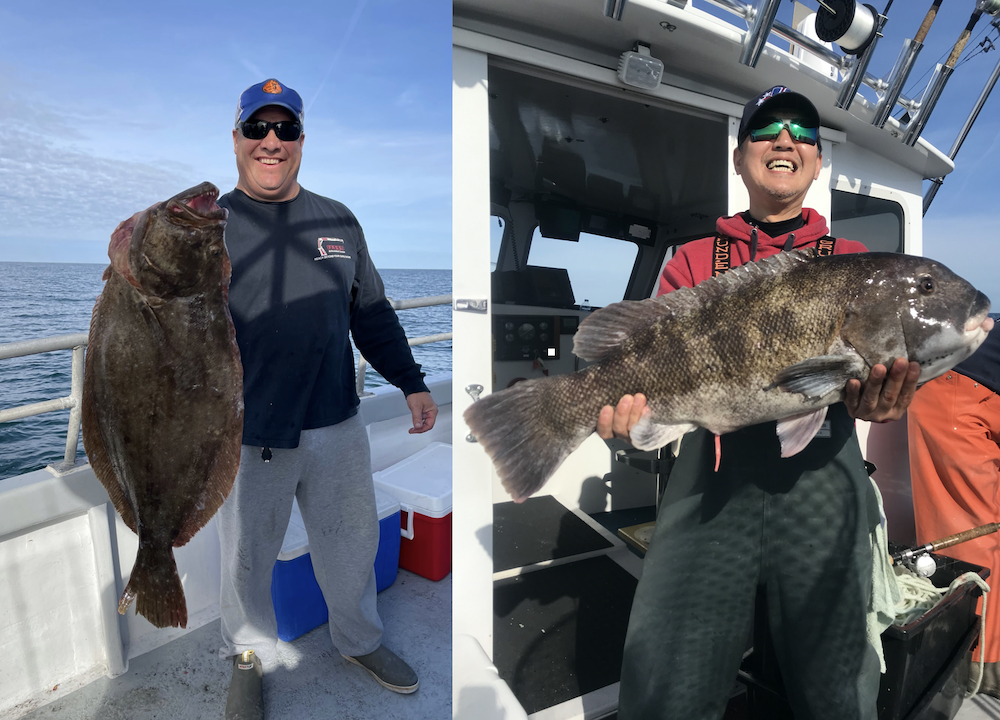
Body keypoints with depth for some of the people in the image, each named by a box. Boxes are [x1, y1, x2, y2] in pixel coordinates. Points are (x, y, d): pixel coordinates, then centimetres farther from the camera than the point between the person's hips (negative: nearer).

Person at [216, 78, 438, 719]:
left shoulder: (338, 221, 7)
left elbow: (373, 314, 12)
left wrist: (412, 383, 8)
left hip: (338, 426, 3)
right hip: (249, 437, -2)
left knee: (352, 545, 17)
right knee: (247, 559, 15)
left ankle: (360, 640, 44)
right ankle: (250, 656, 44)